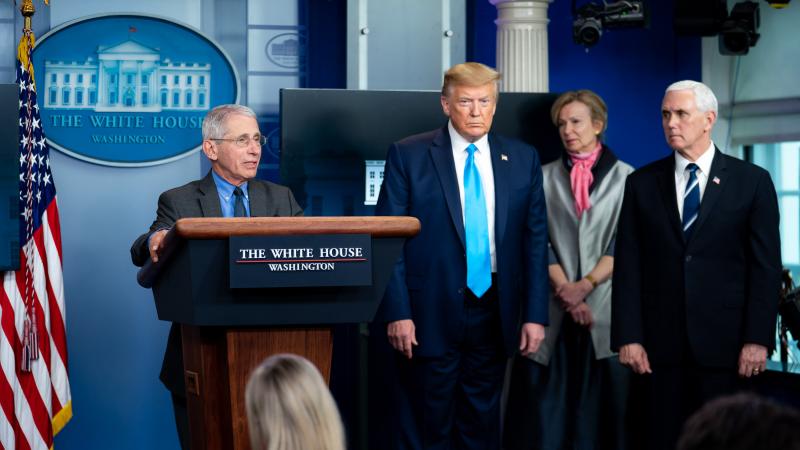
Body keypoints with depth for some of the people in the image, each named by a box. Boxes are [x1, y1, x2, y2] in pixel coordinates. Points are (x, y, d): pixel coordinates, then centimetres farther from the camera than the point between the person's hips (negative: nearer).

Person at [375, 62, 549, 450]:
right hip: (431, 315, -3)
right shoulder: (408, 155, -2)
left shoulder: (523, 159, 7)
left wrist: (535, 315, 2)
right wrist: (397, 313, -10)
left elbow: (535, 240, 7)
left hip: (494, 315, 3)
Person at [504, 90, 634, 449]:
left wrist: (585, 285, -12)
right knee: (545, 409, -3)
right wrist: (567, 292, -9)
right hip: (555, 309, 1)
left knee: (604, 406, -2)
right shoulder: (545, 177, 10)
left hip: (607, 306, -1)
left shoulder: (625, 177, 6)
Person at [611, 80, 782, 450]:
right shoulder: (642, 184, 8)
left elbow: (765, 266, -1)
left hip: (725, 342, -1)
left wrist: (758, 339, -7)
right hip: (661, 343, 2)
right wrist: (628, 337, -3)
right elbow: (628, 266, 4)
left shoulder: (752, 181, 2)